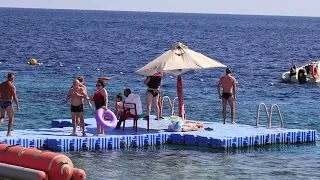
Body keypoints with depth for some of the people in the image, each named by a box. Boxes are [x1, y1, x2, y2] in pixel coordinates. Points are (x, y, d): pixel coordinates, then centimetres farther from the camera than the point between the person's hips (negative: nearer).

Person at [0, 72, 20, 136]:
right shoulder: (12, 86, -12)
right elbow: (15, 97, -15)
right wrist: (17, 106, -8)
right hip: (8, 103, -5)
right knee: (11, 118, 12)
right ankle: (9, 133, 13)